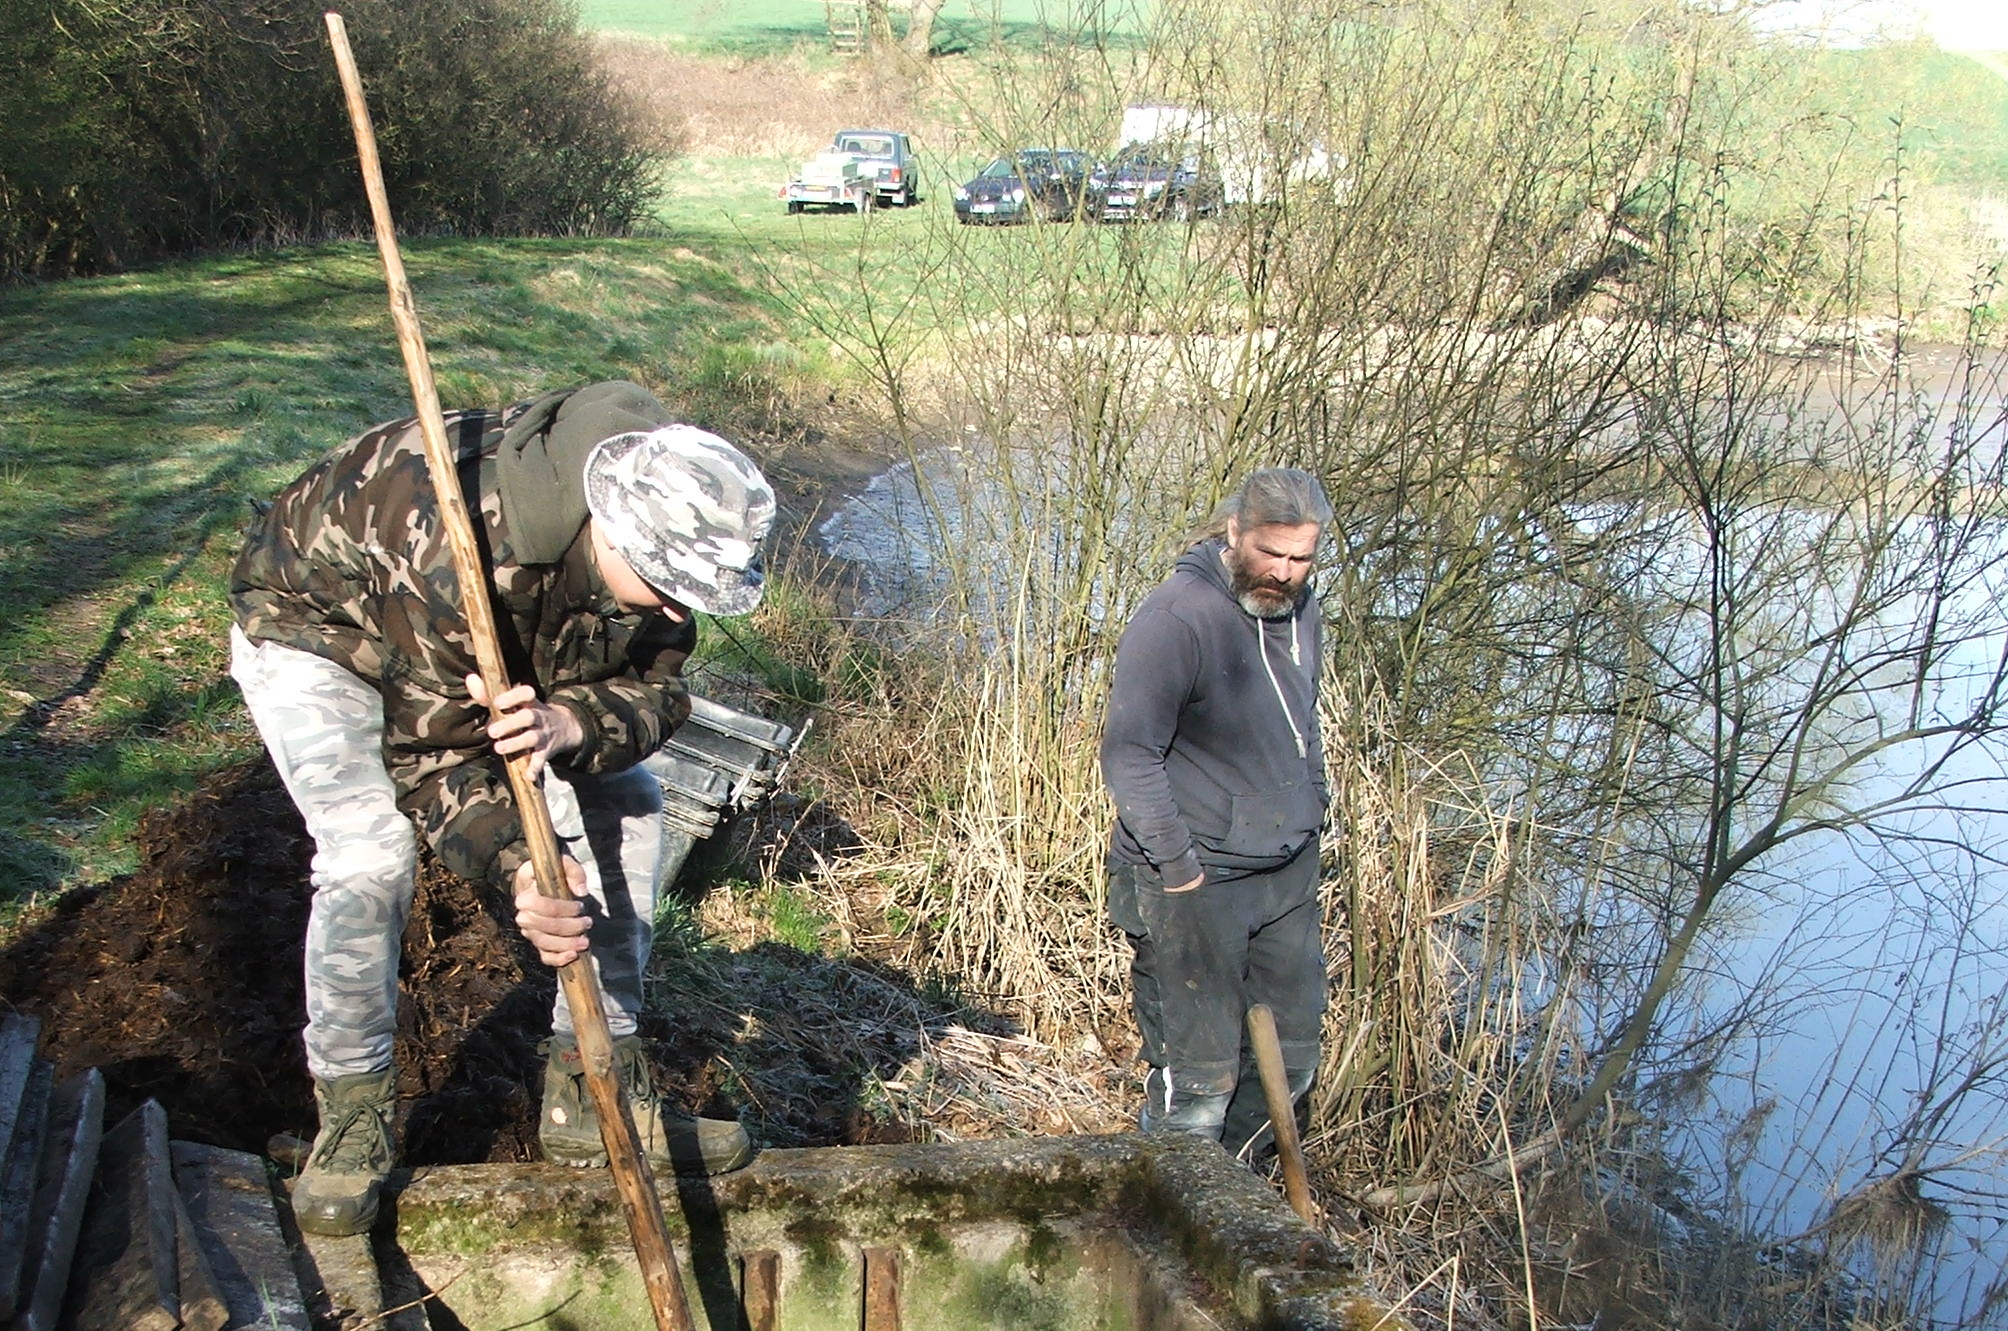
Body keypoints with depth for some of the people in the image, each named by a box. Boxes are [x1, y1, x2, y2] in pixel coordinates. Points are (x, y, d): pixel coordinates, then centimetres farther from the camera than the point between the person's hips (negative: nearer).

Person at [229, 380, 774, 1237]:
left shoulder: (652, 547, -25)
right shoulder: (456, 551, -43)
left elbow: (655, 692, -19)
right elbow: (432, 745, -35)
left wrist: (570, 725, -41)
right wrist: (515, 867, -48)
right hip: (313, 629, -6)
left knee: (626, 807, -5)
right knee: (370, 850, -28)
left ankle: (590, 1097, 5)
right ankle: (351, 1119, -4)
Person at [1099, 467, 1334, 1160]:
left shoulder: (1298, 608, 6)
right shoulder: (1175, 618, -21)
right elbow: (1128, 754, -21)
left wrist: (1311, 812, 14)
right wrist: (1176, 864, -19)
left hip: (1289, 872, 8)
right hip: (1196, 883, -8)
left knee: (1291, 1054, 17)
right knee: (1198, 1074, 1)